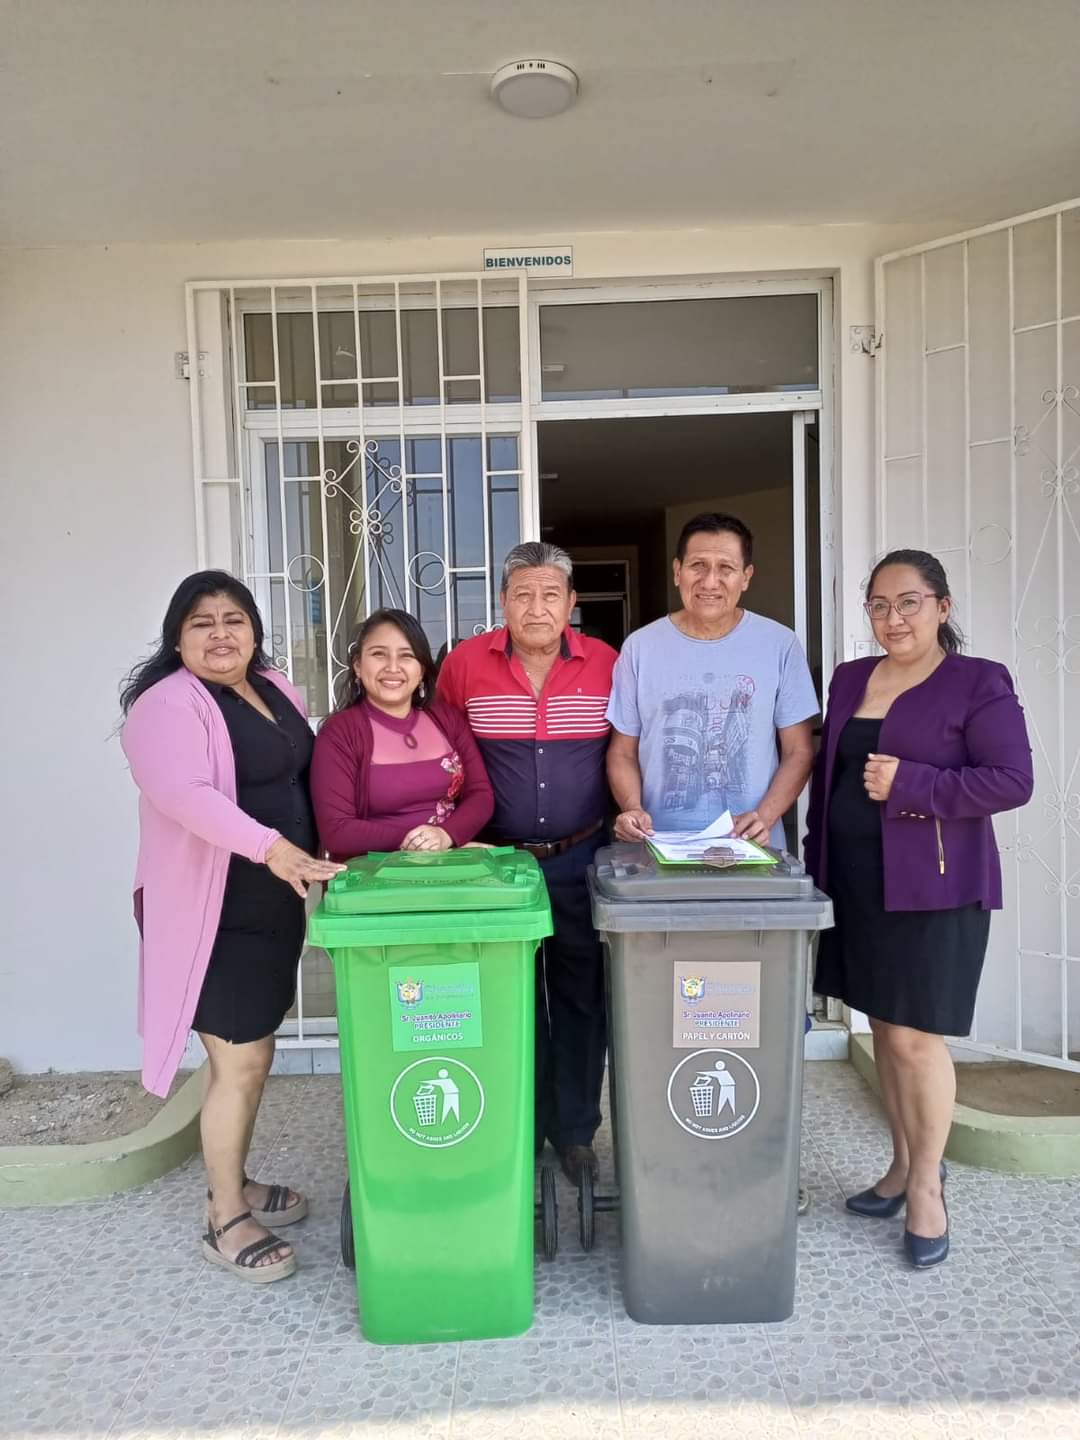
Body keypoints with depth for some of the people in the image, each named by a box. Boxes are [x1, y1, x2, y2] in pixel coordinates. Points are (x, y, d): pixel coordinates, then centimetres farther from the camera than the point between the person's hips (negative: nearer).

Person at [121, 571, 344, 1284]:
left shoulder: (276, 689, 10)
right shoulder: (167, 704, -16)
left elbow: (307, 774, 19)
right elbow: (184, 793, -31)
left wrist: (322, 852, 10)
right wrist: (268, 846, -40)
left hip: (273, 902, 8)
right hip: (212, 910, -8)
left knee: (254, 1055, 18)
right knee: (240, 1064, -1)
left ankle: (234, 1185, 37)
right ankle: (226, 1222, 18)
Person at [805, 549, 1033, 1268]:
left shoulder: (979, 682, -7)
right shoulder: (850, 678, 11)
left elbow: (1013, 780, -13)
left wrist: (910, 784, -20)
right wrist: (817, 861, 11)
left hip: (934, 886, -6)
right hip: (858, 883, 6)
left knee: (916, 1036, -1)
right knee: (884, 1028, 14)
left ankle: (927, 1184, 19)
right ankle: (905, 1164, 31)